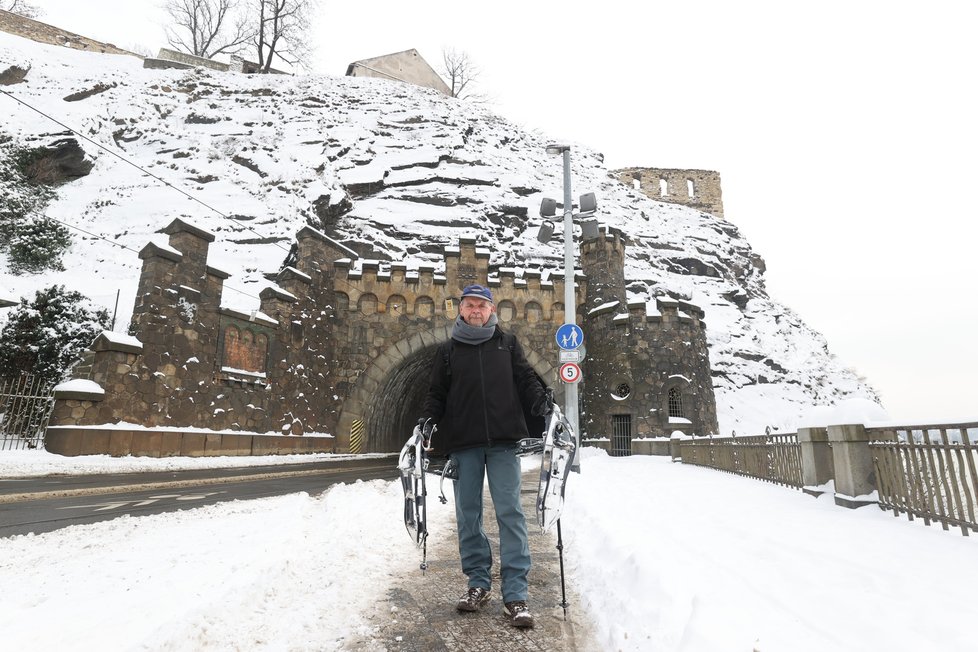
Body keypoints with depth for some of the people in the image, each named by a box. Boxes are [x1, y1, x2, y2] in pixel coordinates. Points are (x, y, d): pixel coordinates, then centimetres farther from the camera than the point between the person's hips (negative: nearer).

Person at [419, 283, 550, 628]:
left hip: (503, 441, -1)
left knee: (510, 512, -4)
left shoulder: (507, 344, 12)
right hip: (463, 444, 2)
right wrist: (427, 419, -3)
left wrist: (541, 400, -11)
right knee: (468, 513, 9)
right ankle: (478, 582, 24)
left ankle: (515, 593, 3)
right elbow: (437, 393, 13)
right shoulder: (447, 351, 13)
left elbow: (526, 378, 7)